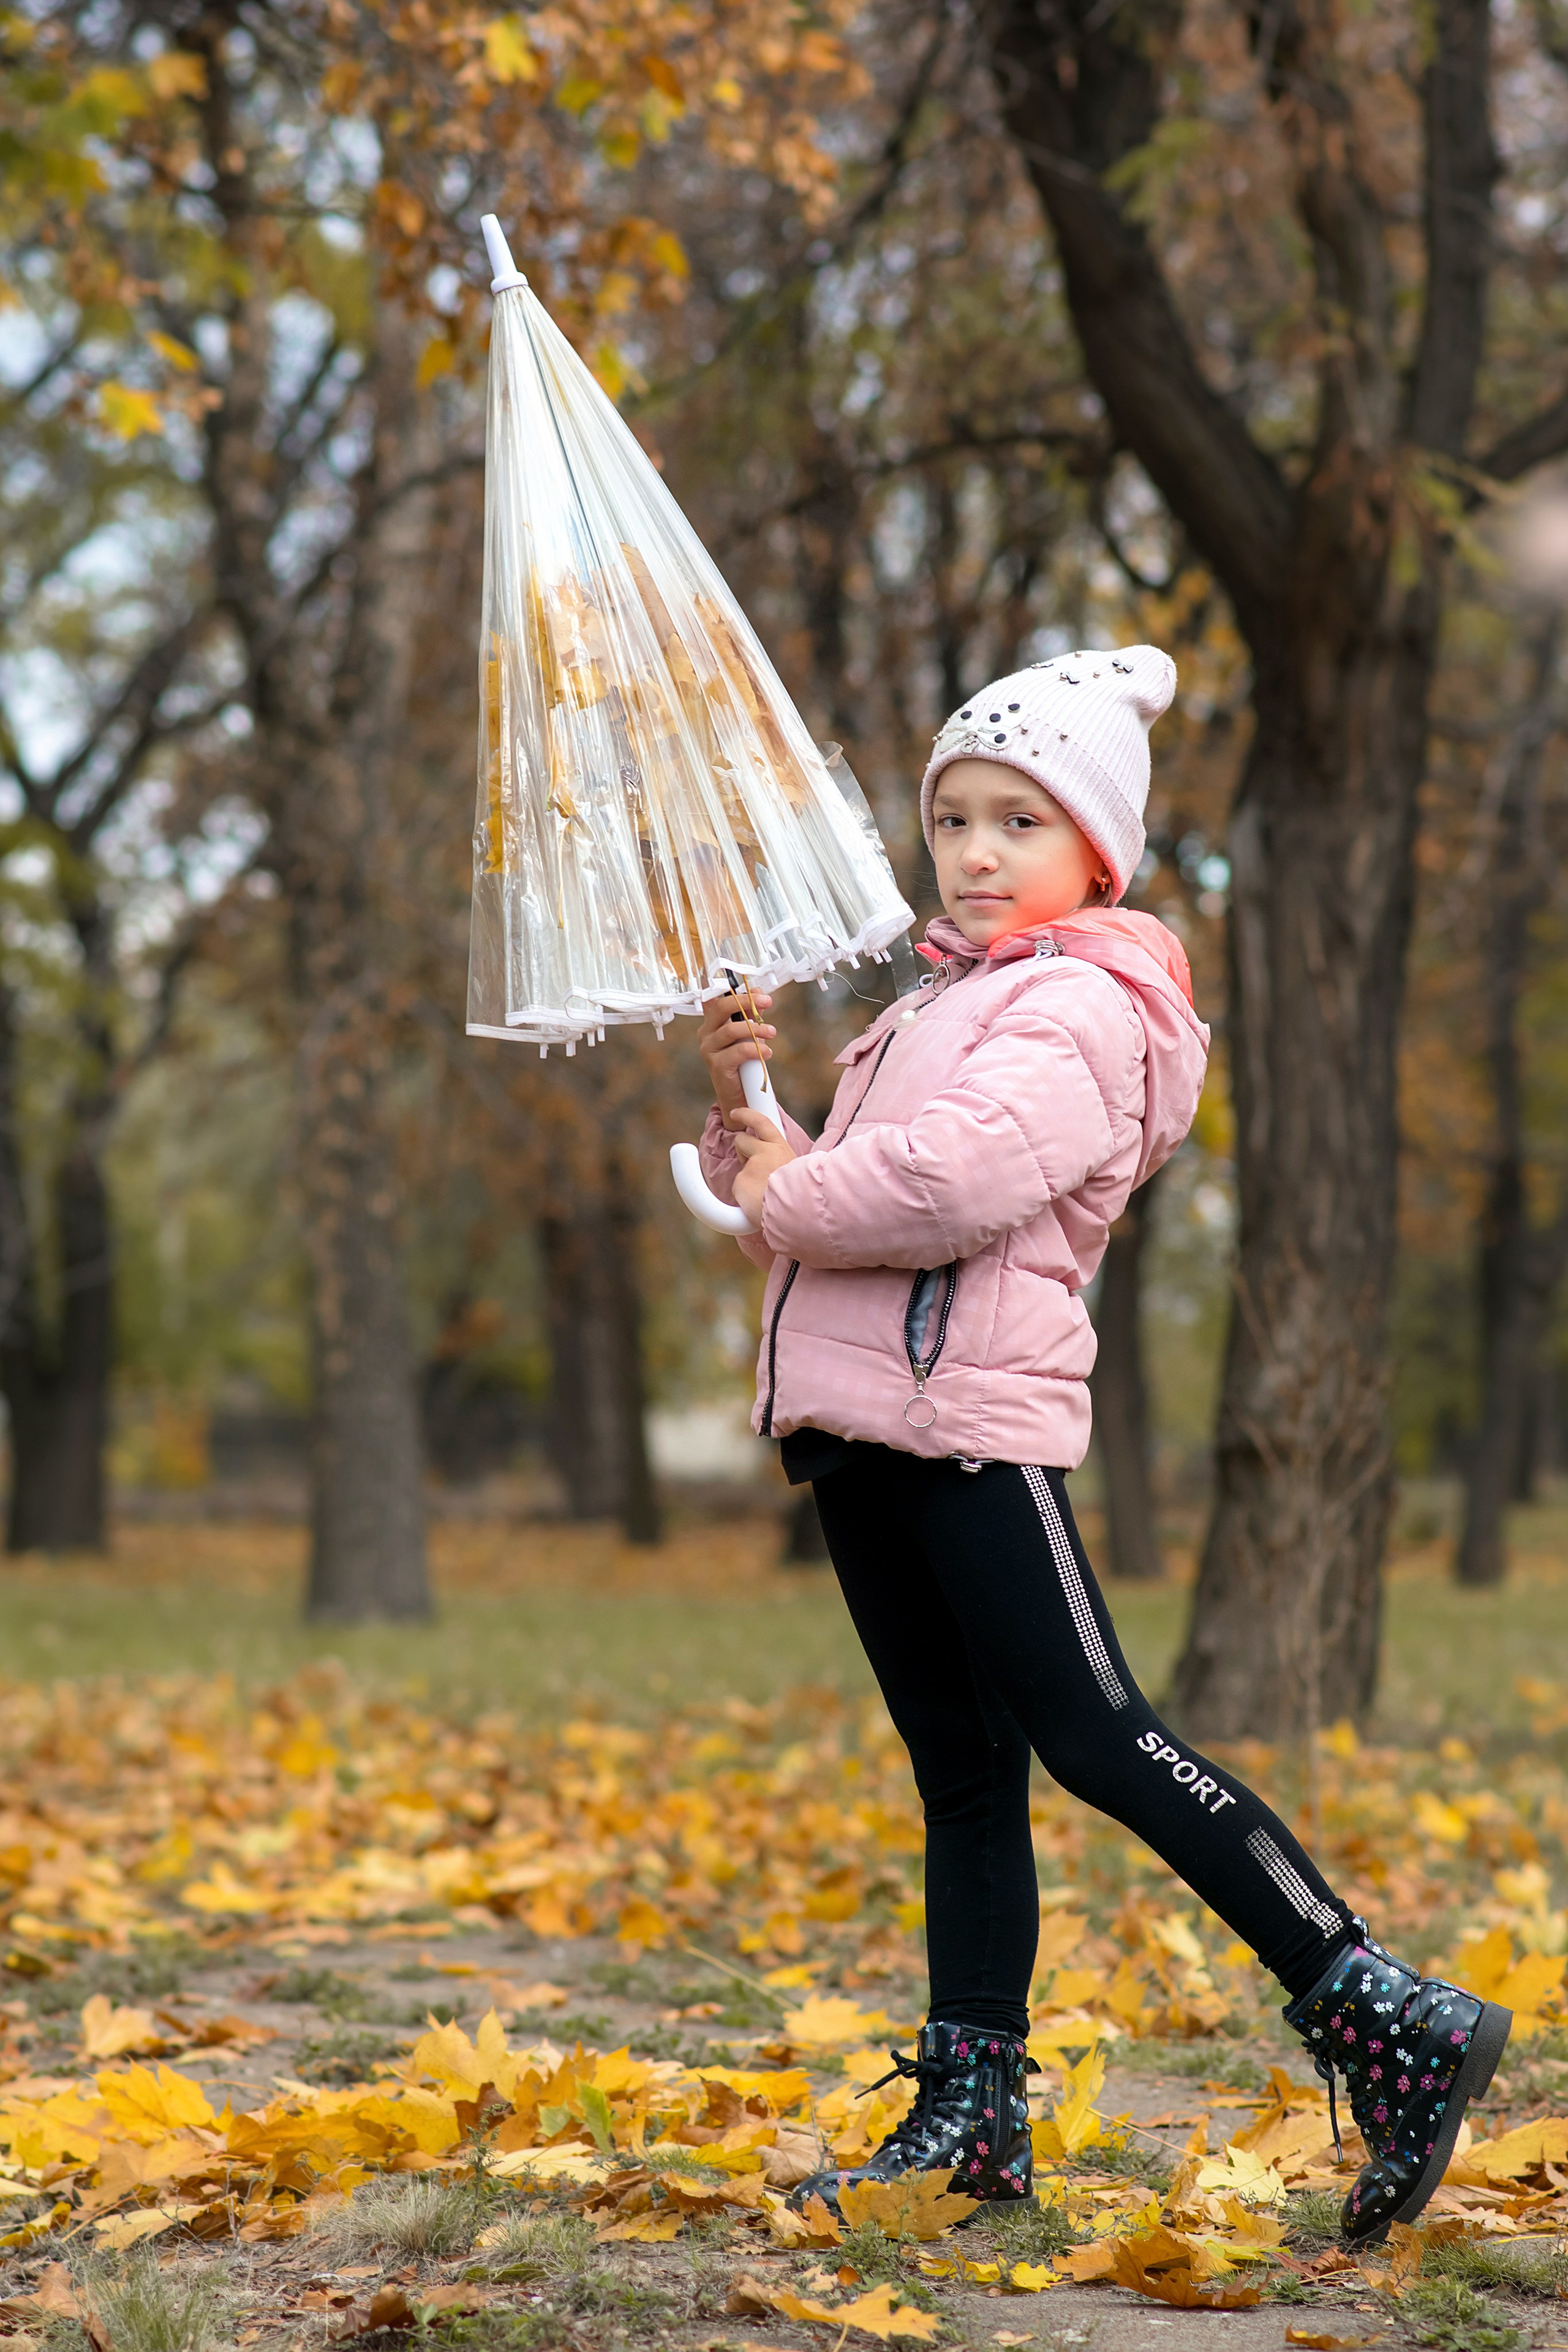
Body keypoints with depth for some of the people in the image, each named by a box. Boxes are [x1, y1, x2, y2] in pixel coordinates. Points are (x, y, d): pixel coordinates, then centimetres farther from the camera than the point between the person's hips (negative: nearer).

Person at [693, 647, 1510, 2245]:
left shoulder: (1080, 1005, -7)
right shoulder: (939, 1005, 25)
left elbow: (966, 1172, -25)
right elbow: (824, 1190, 28)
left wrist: (788, 1198, -10)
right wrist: (743, 1102, 10)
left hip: (973, 1410, -9)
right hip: (863, 1421, 9)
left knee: (1090, 1737, -14)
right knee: (959, 1768, 10)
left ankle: (1389, 2024, -10)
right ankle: (972, 2115, 14)